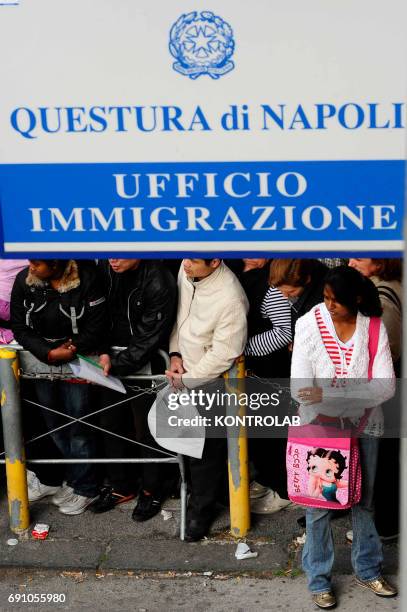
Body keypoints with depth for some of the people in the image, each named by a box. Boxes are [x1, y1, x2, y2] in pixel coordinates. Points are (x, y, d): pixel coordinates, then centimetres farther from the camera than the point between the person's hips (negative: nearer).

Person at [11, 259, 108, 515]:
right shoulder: (24, 280, -8)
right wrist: (50, 354, -14)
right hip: (43, 360, 4)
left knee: (78, 427, 1)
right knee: (52, 425, 13)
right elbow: (20, 327, -4)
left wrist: (71, 350, -13)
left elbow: (96, 326, -12)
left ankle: (84, 488, 17)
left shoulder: (86, 280, -18)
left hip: (77, 360, -4)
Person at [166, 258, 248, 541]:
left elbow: (223, 354, -25)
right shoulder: (187, 270, -9)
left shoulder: (230, 299, -31)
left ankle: (201, 509, 27)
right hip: (184, 371, 7)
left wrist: (185, 381, -16)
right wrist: (175, 353, 0)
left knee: (206, 450, 7)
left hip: (209, 382, -7)